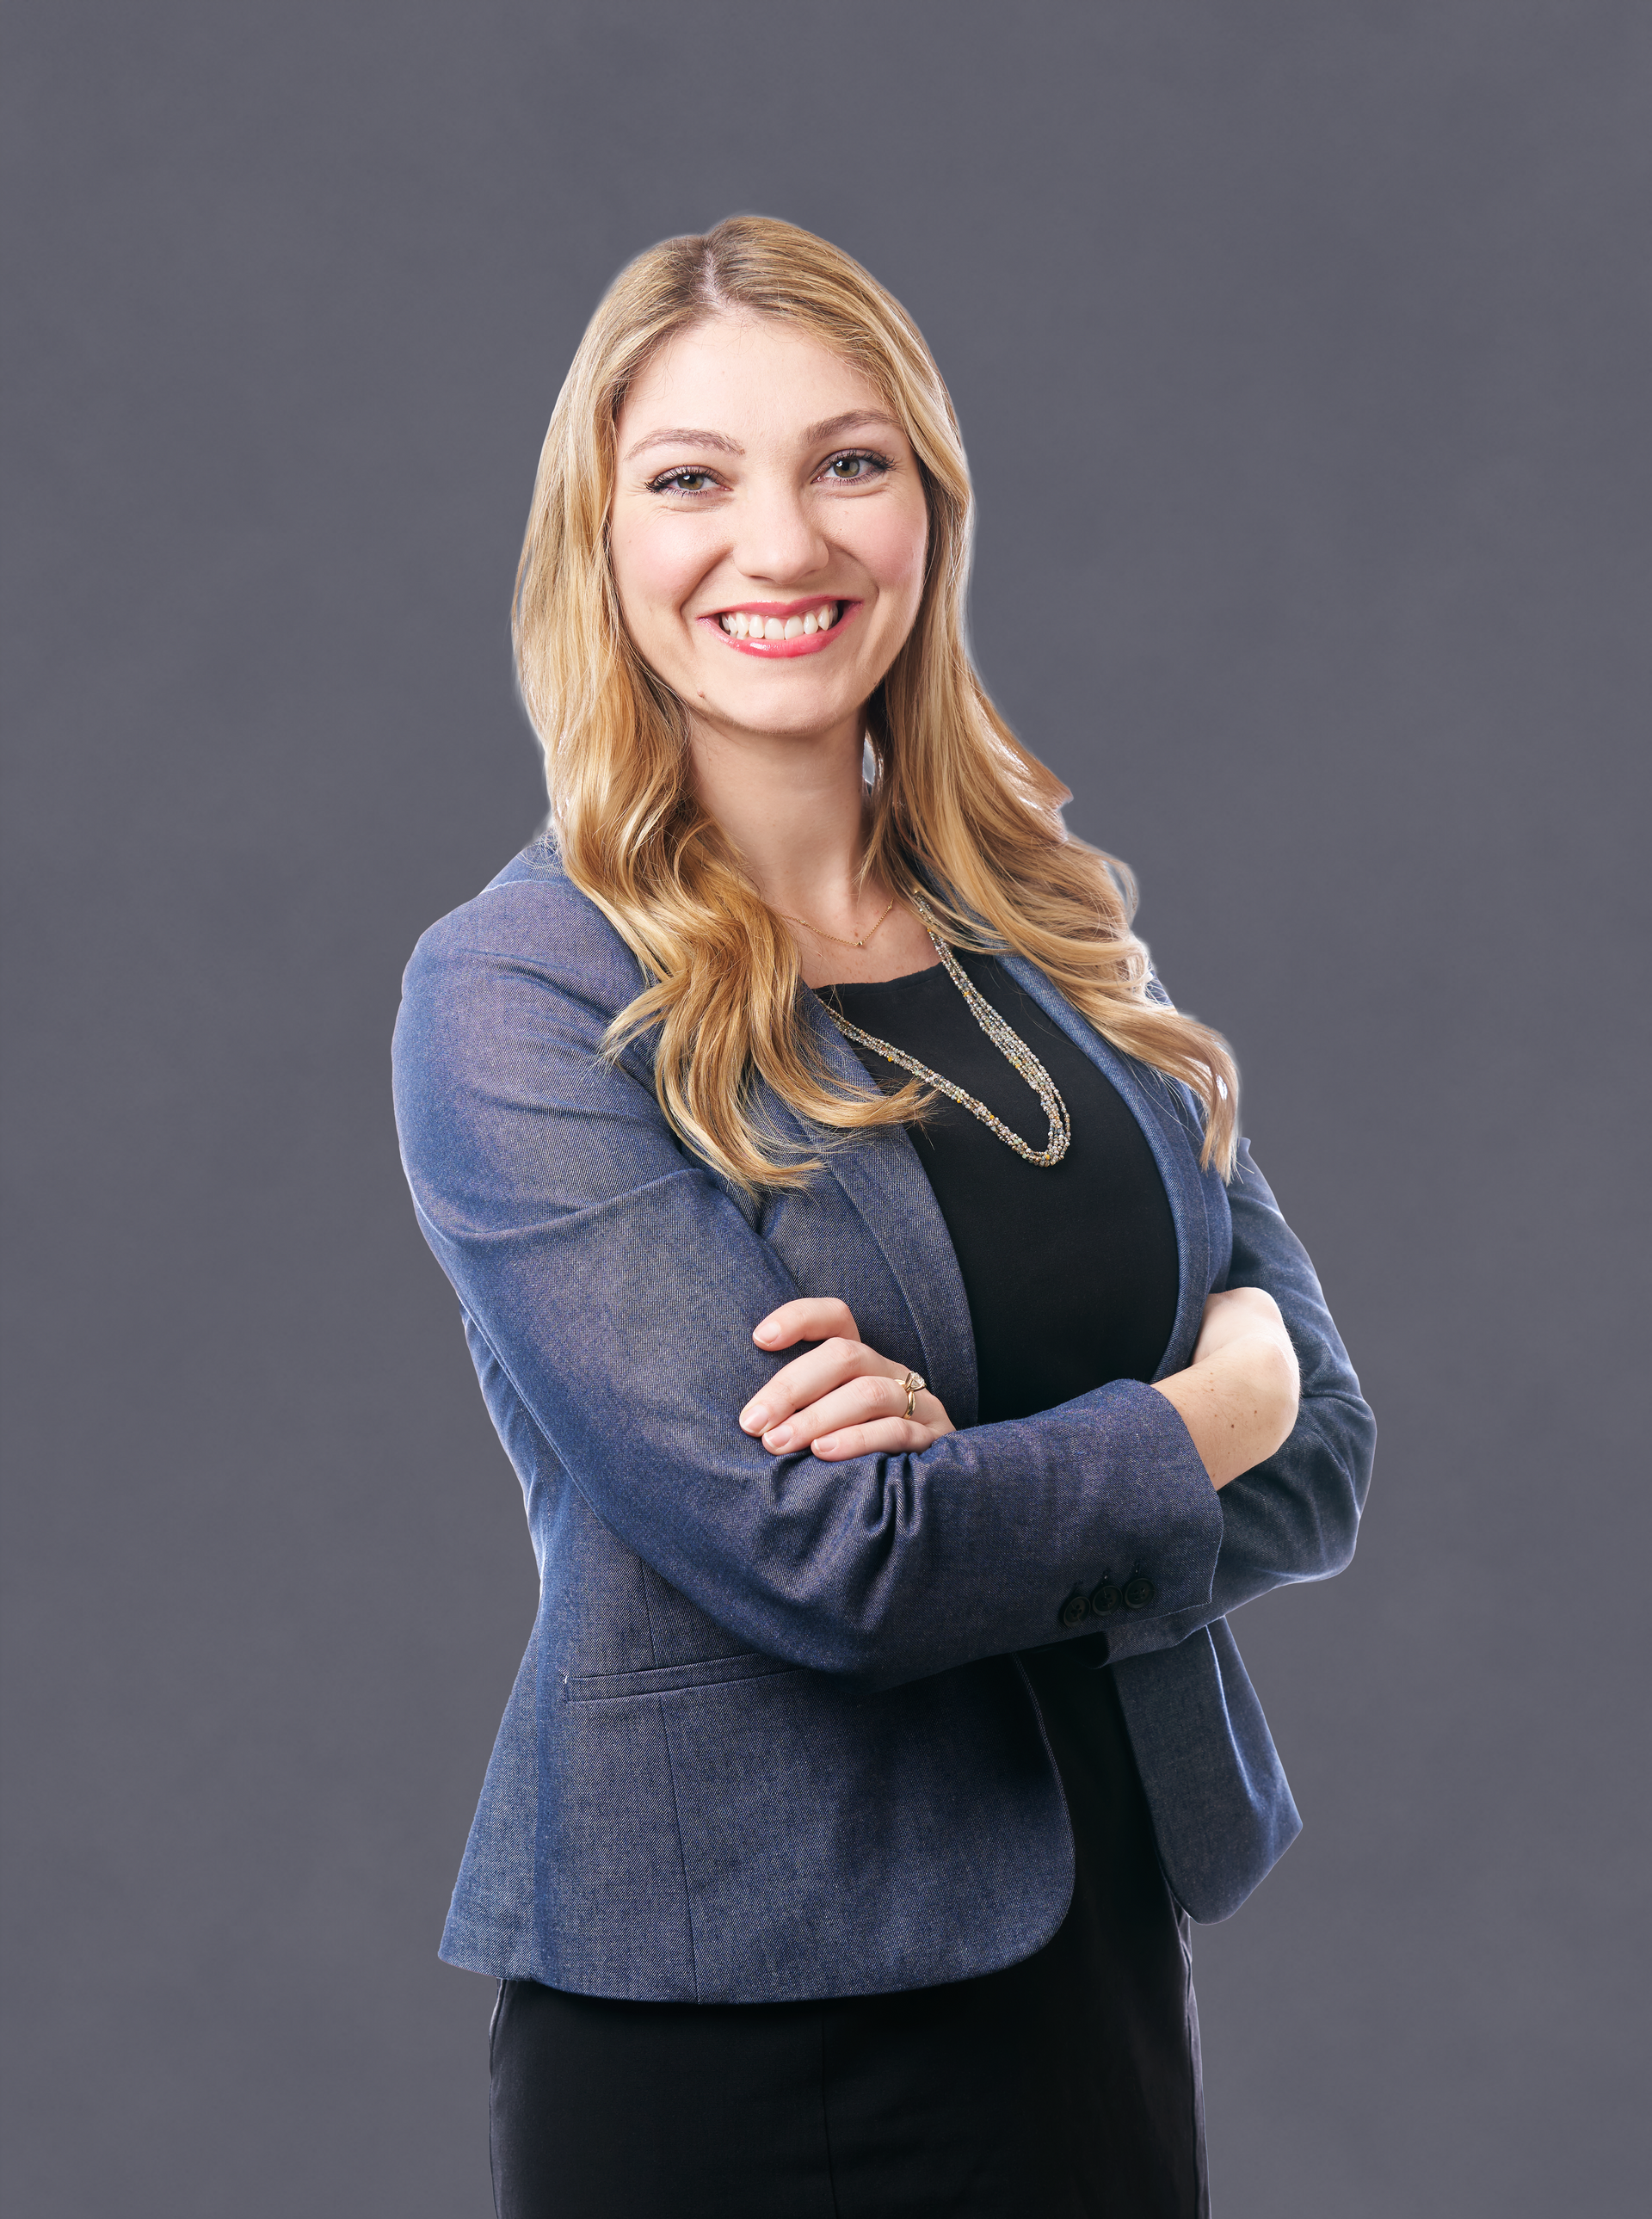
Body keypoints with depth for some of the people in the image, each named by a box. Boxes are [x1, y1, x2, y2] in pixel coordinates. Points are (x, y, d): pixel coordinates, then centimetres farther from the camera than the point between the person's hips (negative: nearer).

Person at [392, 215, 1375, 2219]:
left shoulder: (1058, 941, 4)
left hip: (1104, 1956, 5)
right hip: (726, 2017, -5)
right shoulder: (519, 999, -13)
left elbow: (1323, 1466, 0)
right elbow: (811, 1548, -21)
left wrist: (979, 1475, -18)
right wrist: (1209, 1404, -8)